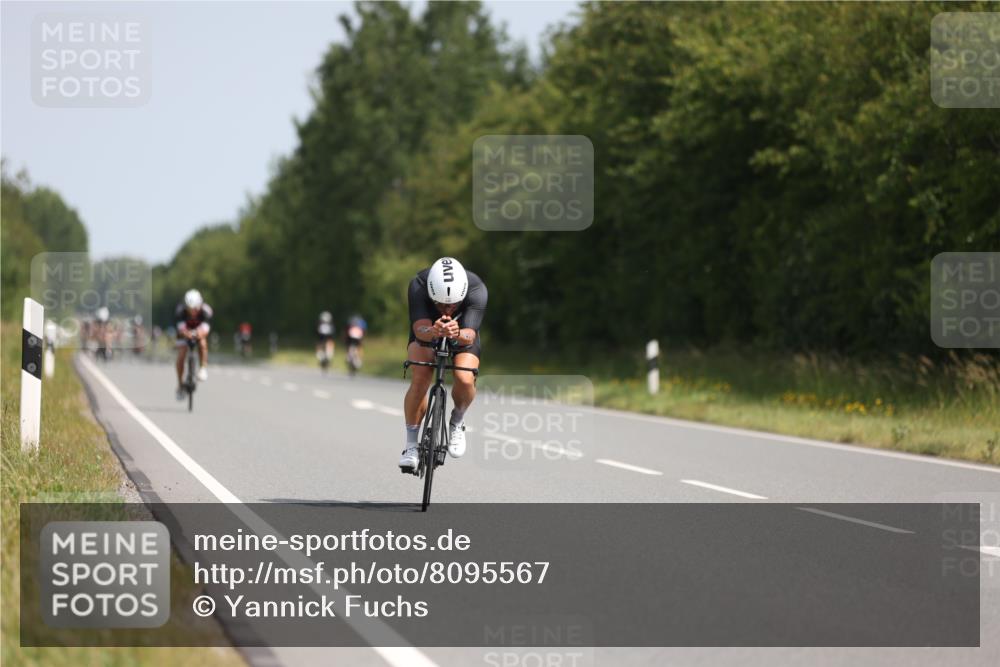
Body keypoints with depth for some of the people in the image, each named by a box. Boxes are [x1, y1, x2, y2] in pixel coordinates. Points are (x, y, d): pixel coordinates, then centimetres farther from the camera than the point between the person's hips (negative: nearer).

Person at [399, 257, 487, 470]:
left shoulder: (476, 289, -35)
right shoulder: (419, 285, -35)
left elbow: (470, 335, -41)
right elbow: (420, 330, -42)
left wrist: (457, 334, -64)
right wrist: (434, 331, -65)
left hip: (462, 335, 0)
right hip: (426, 334, 0)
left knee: (465, 379, -27)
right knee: (419, 381, -25)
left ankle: (457, 422, 4)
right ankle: (411, 445, -9)